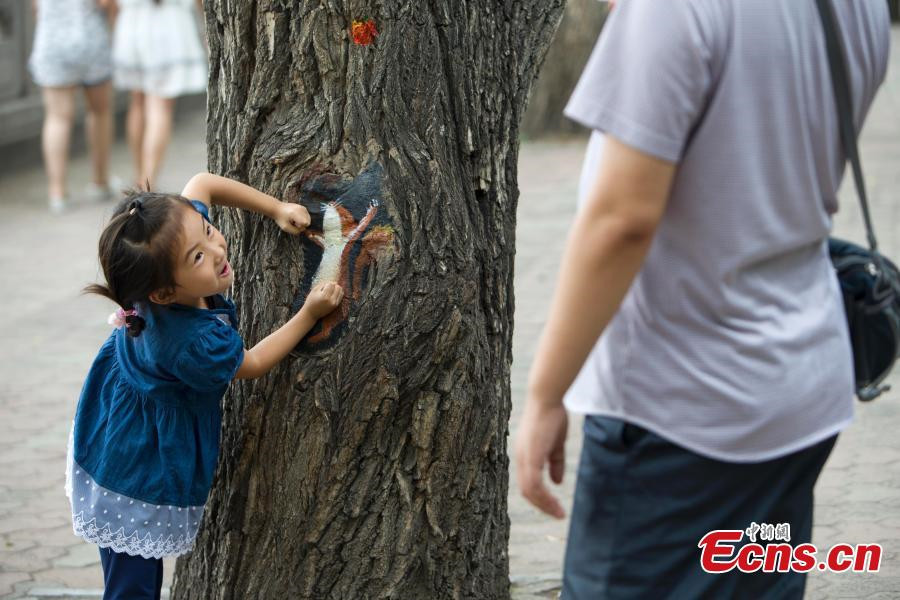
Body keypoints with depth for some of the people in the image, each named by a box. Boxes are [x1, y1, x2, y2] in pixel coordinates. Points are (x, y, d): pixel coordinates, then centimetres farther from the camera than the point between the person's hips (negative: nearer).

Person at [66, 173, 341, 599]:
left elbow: (203, 183, 0)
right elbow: (253, 364, -15)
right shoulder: (196, 343, -37)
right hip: (141, 480, -8)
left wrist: (277, 209, -6)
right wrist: (310, 314, -11)